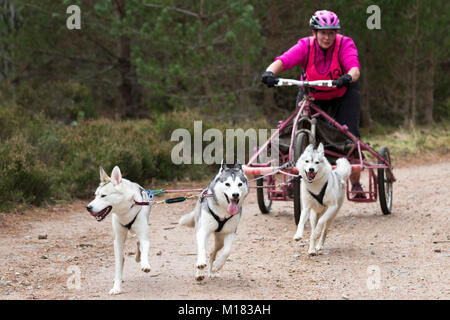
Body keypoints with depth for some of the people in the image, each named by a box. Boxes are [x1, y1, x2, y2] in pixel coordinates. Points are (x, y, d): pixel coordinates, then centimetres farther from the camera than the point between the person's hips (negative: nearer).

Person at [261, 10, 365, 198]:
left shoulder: (344, 44, -25)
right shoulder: (305, 46, -23)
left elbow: (354, 68, -41)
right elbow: (283, 60, -39)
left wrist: (348, 77, -64)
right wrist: (270, 72, -60)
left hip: (343, 95, -1)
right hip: (312, 95, 1)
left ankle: (355, 184, 3)